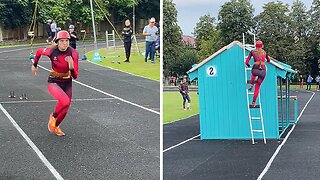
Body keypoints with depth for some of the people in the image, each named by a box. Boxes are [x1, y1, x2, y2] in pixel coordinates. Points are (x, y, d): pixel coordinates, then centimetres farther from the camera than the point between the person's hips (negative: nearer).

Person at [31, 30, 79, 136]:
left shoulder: (73, 53, -17)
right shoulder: (51, 51, -19)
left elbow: (75, 76, -17)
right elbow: (39, 52, 6)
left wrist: (71, 66, -37)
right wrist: (35, 65, 20)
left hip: (67, 83, 3)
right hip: (54, 82, -3)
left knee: (65, 109, 13)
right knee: (65, 101, -30)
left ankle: (55, 126, 43)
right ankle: (53, 117, 1)